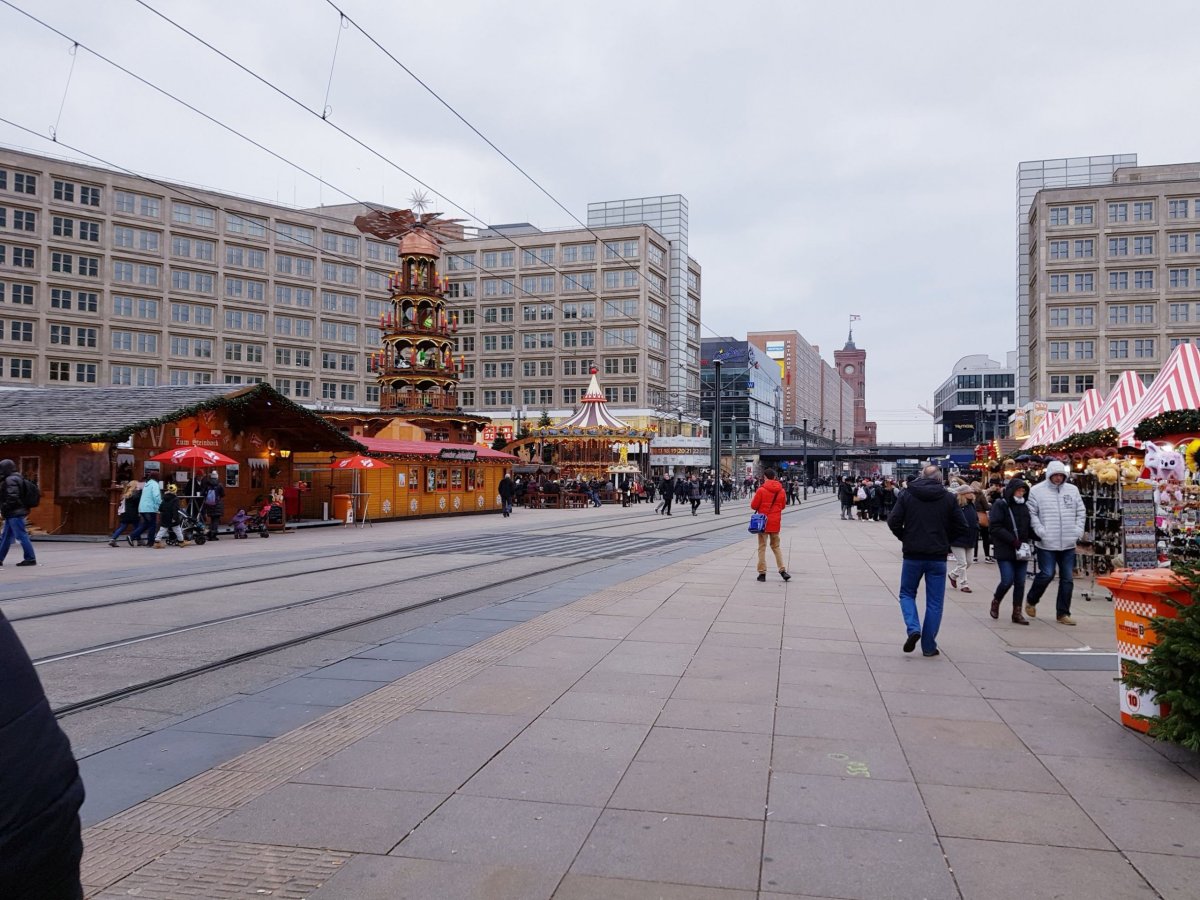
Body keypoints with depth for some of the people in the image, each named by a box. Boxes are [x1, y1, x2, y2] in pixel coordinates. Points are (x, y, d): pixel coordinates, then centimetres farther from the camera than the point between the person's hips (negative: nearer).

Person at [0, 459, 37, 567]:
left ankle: (30, 558, -6)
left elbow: (12, 497, -25)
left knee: (21, 536, -8)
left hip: (14, 514, -11)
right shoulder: (17, 478, 16)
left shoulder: (11, 480, -15)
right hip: (14, 514, 11)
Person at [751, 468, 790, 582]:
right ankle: (782, 570, 5)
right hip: (776, 522, 4)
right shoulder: (781, 491, 1)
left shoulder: (761, 490, -12)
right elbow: (783, 505, 12)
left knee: (762, 547, 4)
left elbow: (753, 506, -8)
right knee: (776, 547, 15)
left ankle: (762, 573, 2)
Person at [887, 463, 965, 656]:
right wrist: (943, 540, 15)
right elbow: (959, 527, 0)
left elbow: (893, 521, -8)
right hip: (938, 556, 0)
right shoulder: (949, 498, -2)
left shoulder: (907, 495, -3)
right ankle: (929, 646, 11)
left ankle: (913, 628, -7)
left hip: (913, 555, 0)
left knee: (907, 593, 17)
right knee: (934, 602, 9)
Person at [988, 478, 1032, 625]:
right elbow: (995, 527, -14)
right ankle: (996, 602, 17)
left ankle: (1017, 613, 13)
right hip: (1005, 551, -5)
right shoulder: (1000, 505, -5)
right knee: (1007, 581, -11)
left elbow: (1029, 527, 18)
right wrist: (1013, 540, -21)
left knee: (1020, 582, 4)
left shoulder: (1024, 507, 13)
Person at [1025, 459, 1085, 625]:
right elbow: (1031, 513, -6)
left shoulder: (1073, 490, 9)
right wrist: (1040, 531, -15)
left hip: (1068, 544, 5)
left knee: (1068, 579, 7)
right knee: (1047, 574, -6)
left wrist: (1078, 531, 3)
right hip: (1047, 543, -4)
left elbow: (1081, 512, 14)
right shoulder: (1037, 490, -3)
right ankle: (1031, 601, 19)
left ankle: (1063, 613, 16)